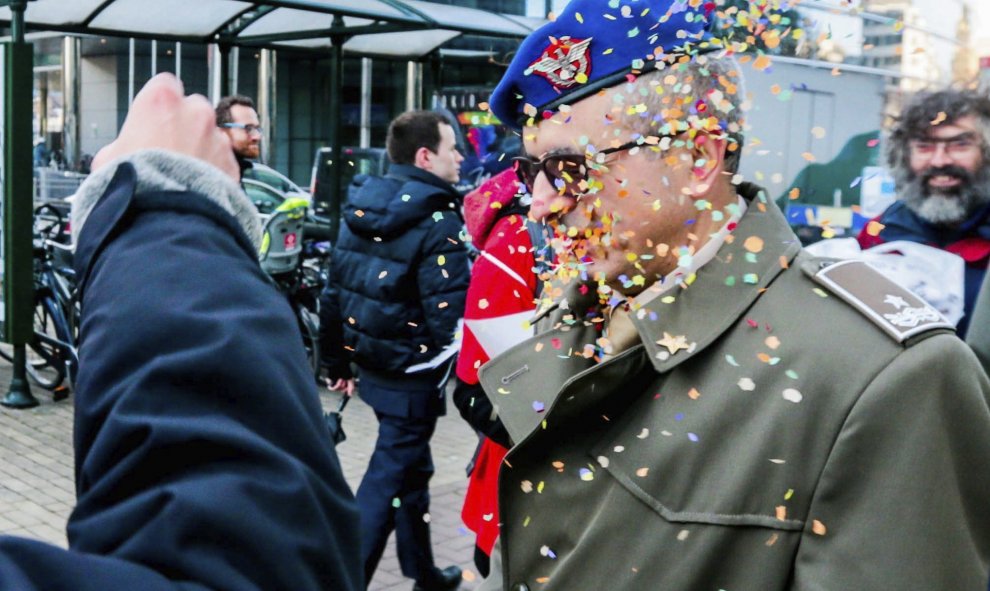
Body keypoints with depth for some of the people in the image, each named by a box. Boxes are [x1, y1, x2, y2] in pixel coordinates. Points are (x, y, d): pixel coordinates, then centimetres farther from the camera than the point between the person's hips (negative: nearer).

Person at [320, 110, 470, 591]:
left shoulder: (359, 209, 6)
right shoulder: (438, 222, -18)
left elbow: (334, 294, 10)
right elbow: (448, 317, -24)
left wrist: (337, 363, 18)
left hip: (374, 366, 8)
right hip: (414, 376, -8)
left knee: (408, 465, 23)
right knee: (389, 478, 2)